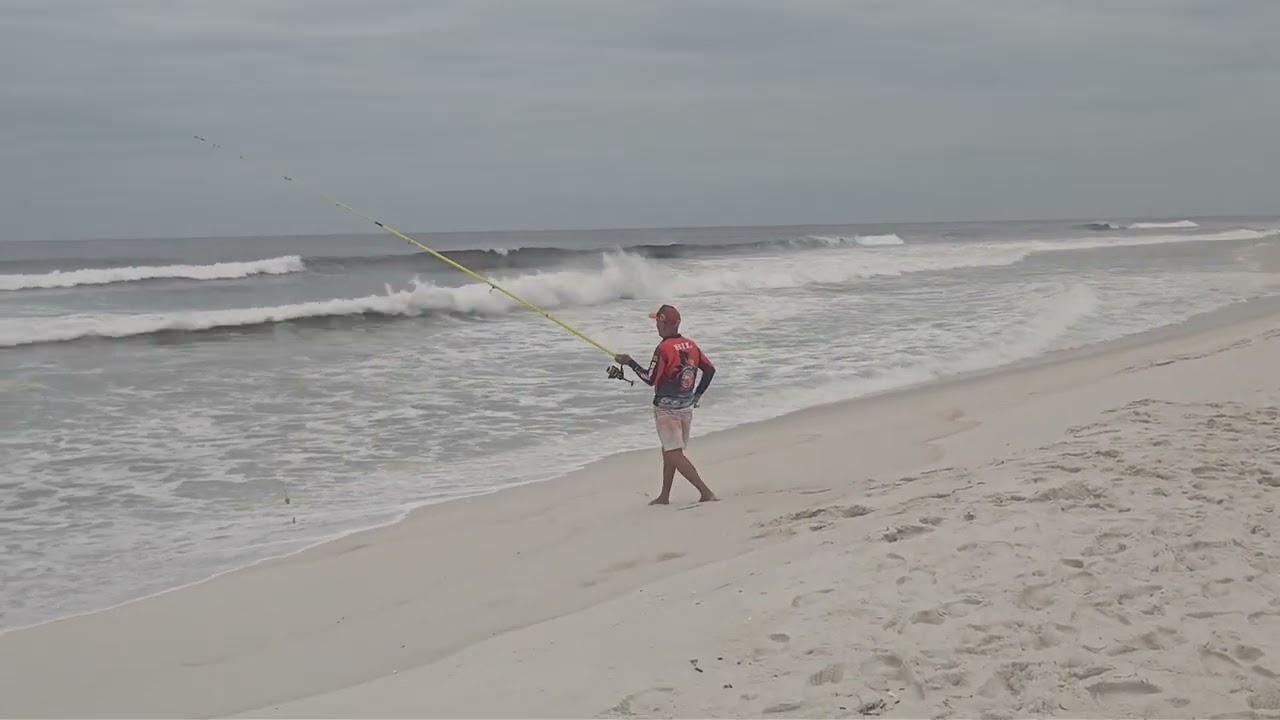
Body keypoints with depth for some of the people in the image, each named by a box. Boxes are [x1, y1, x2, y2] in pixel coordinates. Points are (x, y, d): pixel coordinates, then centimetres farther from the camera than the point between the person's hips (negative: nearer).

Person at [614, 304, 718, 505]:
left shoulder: (663, 349, -18)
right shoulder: (690, 345, 4)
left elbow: (650, 379, -15)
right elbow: (710, 370, 8)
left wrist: (629, 362, -5)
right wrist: (697, 395, 15)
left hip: (667, 409, -8)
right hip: (686, 407, 8)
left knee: (675, 455, -7)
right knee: (669, 451, 19)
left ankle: (706, 492, -16)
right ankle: (664, 496, 26)